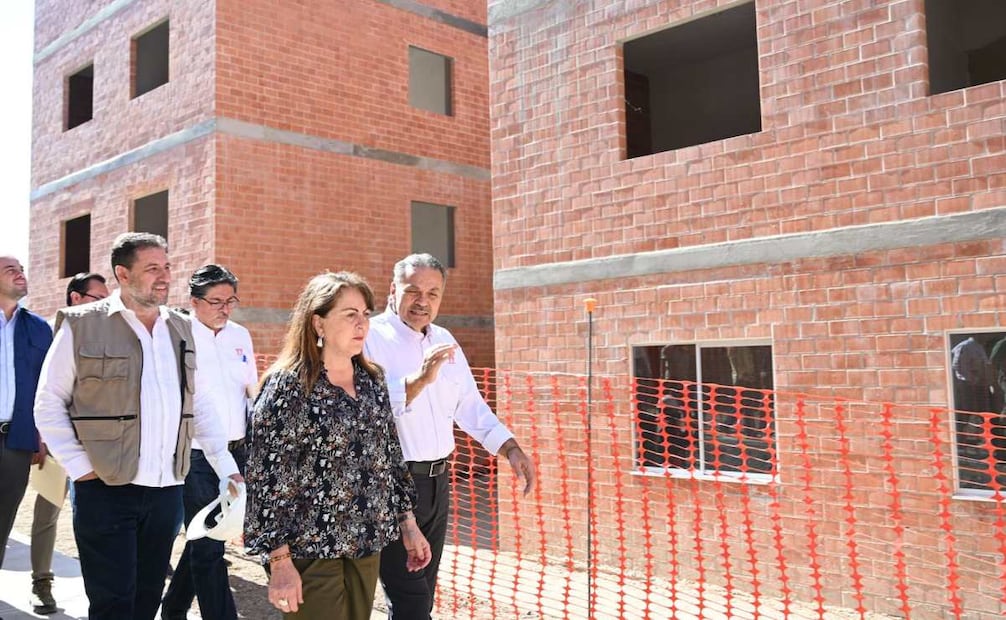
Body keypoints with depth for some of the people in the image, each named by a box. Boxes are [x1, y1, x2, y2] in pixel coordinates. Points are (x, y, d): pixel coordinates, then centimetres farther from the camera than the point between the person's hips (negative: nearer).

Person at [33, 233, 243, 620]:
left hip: (167, 490, 5)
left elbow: (199, 407, 12)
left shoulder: (181, 329, 10)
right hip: (106, 490, -4)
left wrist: (227, 469, 6)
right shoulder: (81, 325, -4)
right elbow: (48, 402, -1)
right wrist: (78, 466, -9)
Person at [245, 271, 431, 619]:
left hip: (366, 542, 6)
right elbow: (265, 477, -14)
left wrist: (407, 522, 11)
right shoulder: (286, 386, -13)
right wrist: (279, 561, -17)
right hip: (312, 550, -6)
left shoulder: (372, 381, 6)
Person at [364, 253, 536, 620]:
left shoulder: (445, 341, 11)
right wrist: (419, 379, -37)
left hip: (436, 481, 8)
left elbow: (469, 404, 13)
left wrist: (510, 448, 3)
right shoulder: (371, 337, -13)